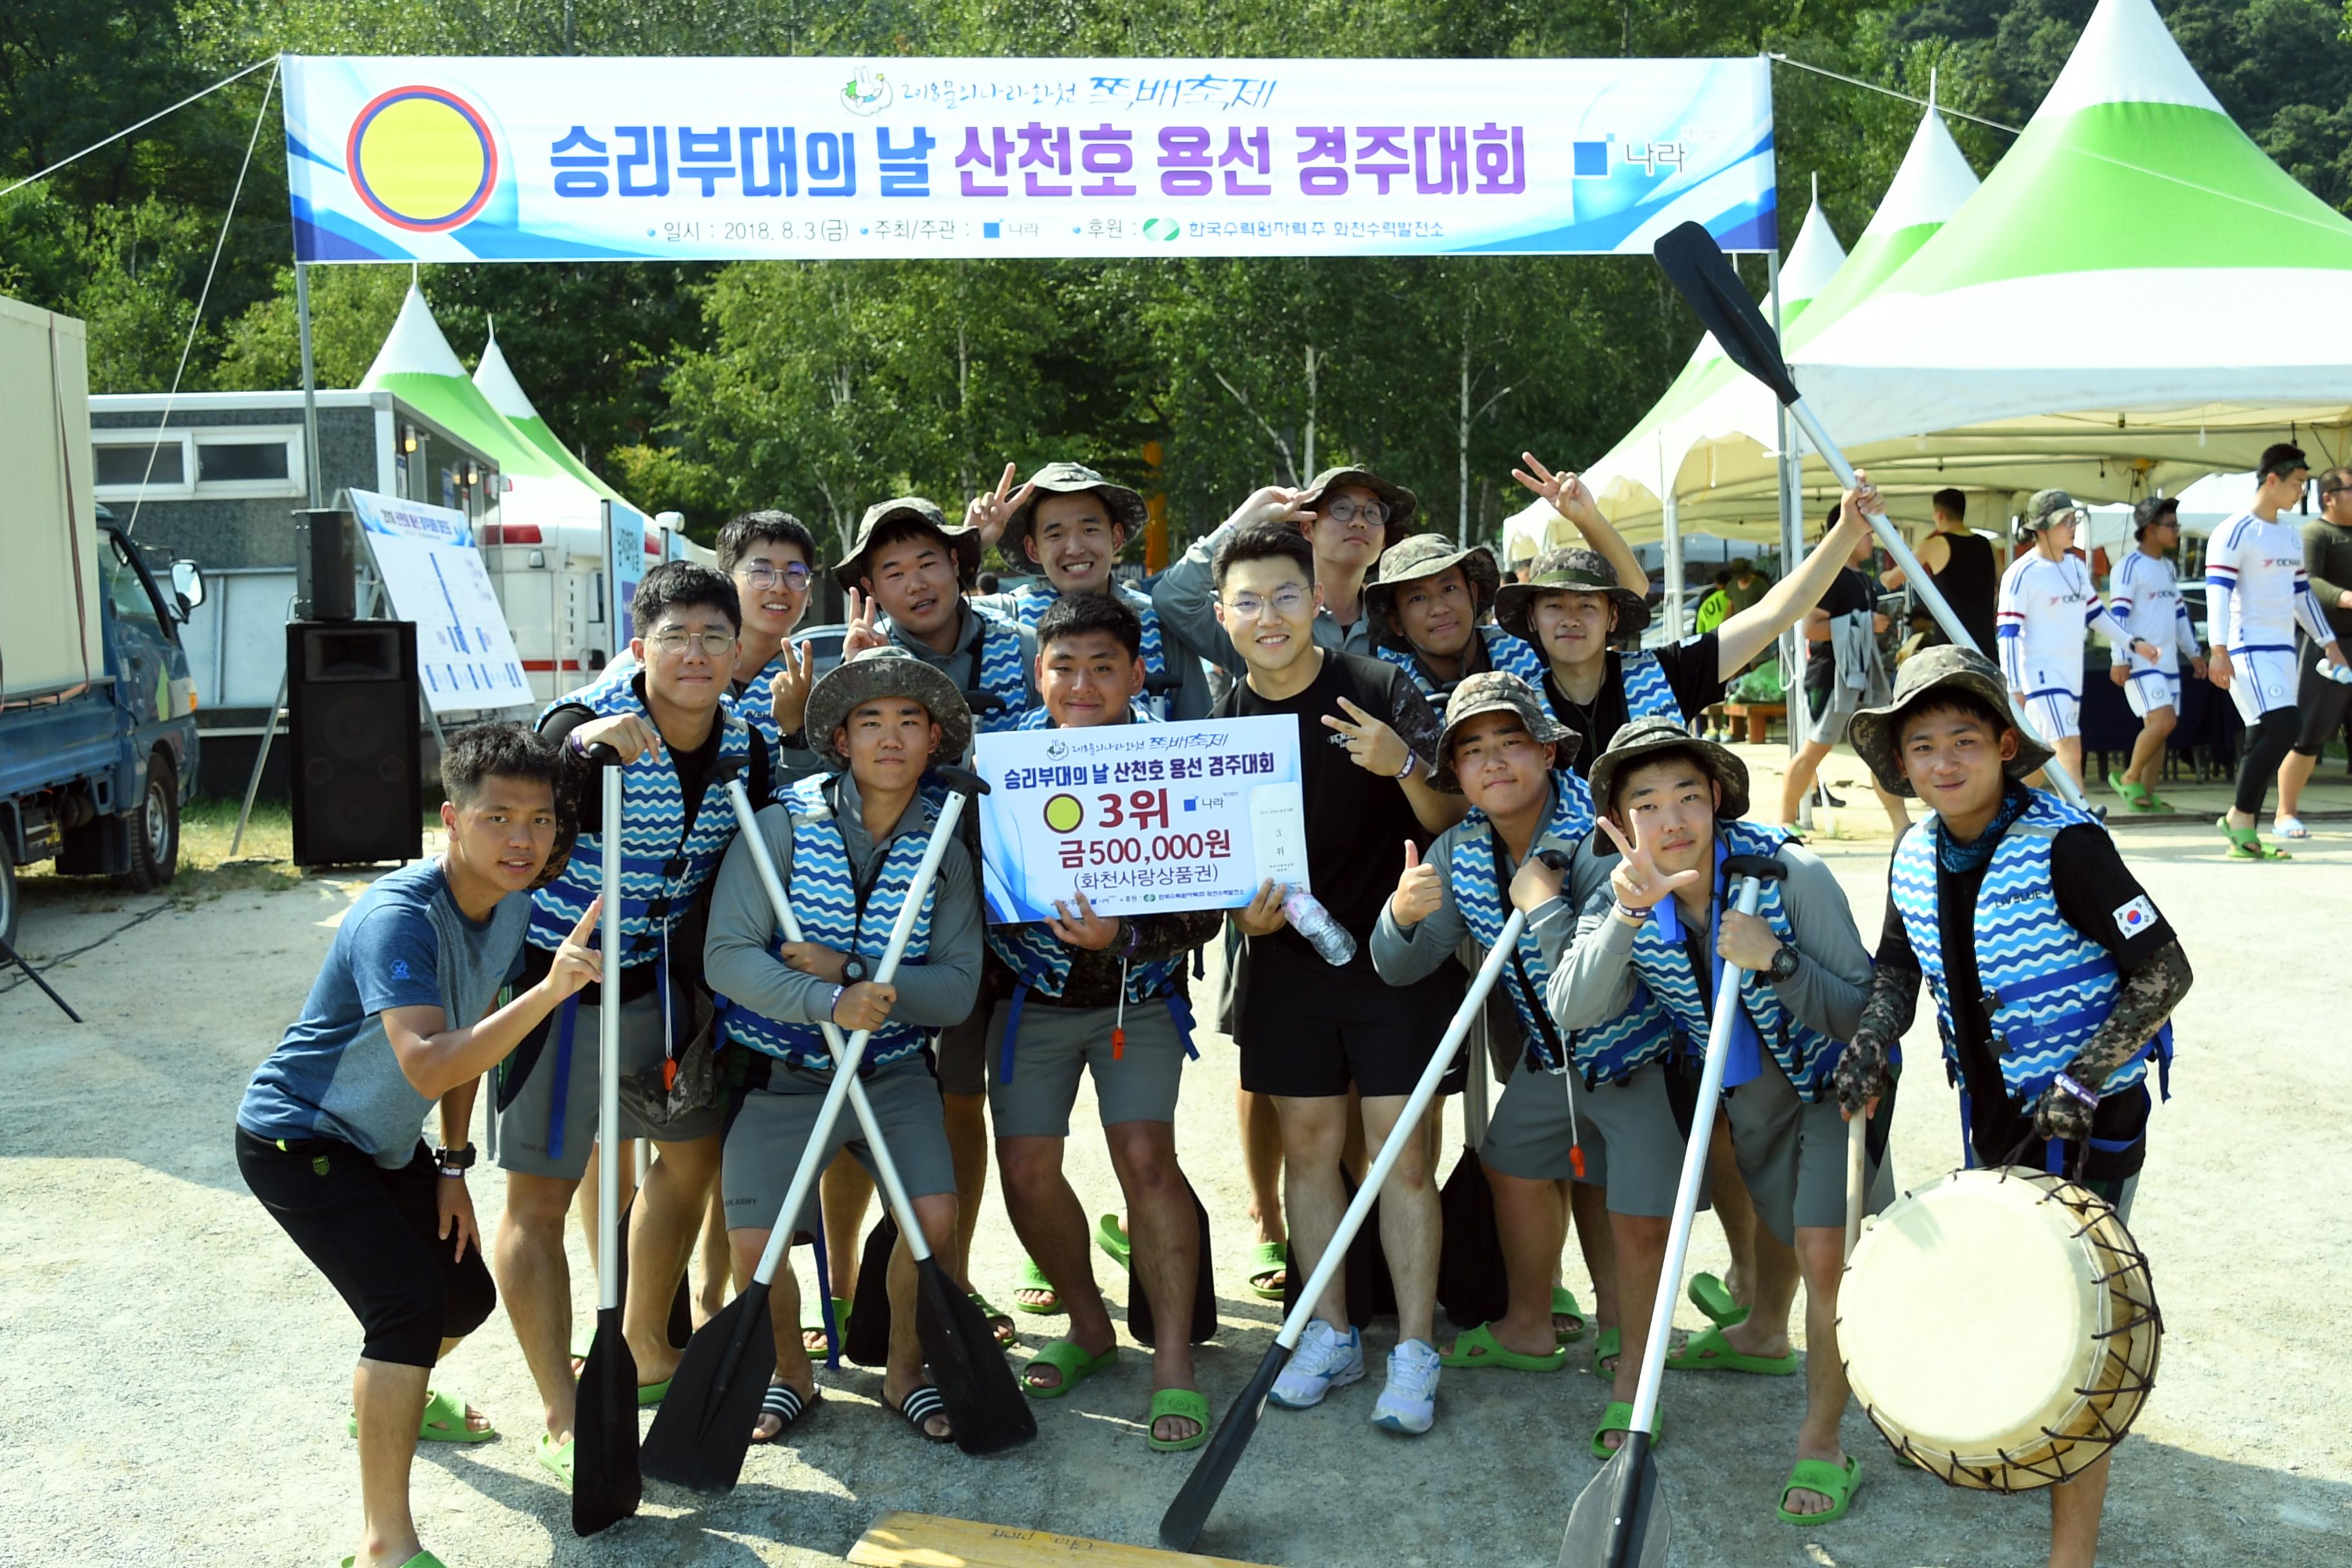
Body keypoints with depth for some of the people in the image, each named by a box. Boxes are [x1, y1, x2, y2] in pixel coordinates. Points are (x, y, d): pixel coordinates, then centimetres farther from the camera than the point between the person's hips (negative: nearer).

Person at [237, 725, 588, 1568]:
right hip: (297, 1141, -9)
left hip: (384, 1143, 9)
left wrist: (453, 1165, 8)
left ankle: (386, 1397, 51)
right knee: (410, 1303, -23)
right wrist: (548, 991, -55)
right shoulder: (398, 917, -33)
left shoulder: (511, 902, -6)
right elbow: (426, 1064, -47)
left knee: (467, 1294, 17)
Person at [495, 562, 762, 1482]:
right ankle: (561, 1415, 10)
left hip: (664, 979, 7)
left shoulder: (743, 740, -3)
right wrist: (582, 749, -49)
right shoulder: (583, 724, -21)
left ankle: (645, 1350, 41)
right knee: (539, 1195, -3)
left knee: (692, 1155, 20)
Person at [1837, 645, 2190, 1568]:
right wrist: (1871, 1043, -6)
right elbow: (1898, 971, 13)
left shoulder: (2064, 844, -21)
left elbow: (2165, 973, -19)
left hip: (2090, 1114, -6)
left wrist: (2082, 1083, -24)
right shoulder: (1915, 859, 0)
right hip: (1991, 1109, 6)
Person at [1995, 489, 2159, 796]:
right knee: (2070, 748, -18)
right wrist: (2014, 689, -19)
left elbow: (2096, 612, 25)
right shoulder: (2021, 574, -12)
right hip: (2041, 675, -8)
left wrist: (2134, 642, 18)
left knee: (2047, 757, 11)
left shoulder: (2076, 566, 12)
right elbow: (2007, 633, -15)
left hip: (2072, 675, 8)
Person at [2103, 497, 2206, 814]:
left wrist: (2193, 652, 25)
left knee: (2158, 728, 5)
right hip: (2141, 662, -9)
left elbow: (2179, 613, 26)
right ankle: (2129, 778, -4)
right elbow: (2118, 614, -15)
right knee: (2164, 720, -19)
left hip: (2167, 662, 9)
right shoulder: (2130, 567, -9)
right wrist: (2120, 660, -20)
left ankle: (2145, 794, 9)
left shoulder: (2167, 568, 18)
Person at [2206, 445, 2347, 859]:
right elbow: (2217, 592, -15)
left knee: (2266, 740, 4)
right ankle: (2239, 817, -8)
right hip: (2249, 650, -8)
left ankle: (2243, 836, 7)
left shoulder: (2292, 537, 18)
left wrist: (2328, 643, 23)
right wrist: (2219, 650, -24)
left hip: (2282, 650, 8)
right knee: (2284, 727, -19)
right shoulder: (2235, 533, -8)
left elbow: (2302, 595, 26)